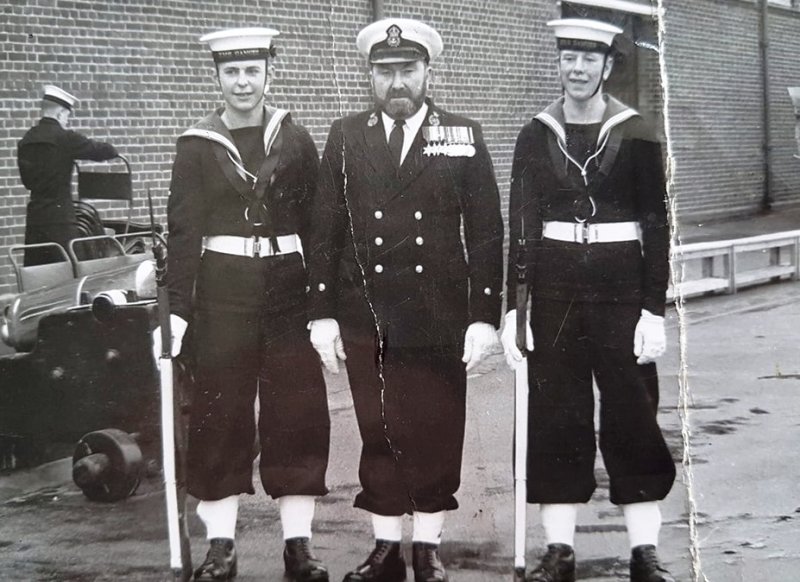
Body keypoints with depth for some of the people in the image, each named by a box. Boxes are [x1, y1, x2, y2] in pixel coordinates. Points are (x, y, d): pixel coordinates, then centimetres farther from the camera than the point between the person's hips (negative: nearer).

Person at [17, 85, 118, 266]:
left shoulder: (25, 140, 9)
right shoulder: (64, 138, -10)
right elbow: (102, 151, -4)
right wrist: (113, 151, 16)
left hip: (34, 217, 6)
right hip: (60, 219, -6)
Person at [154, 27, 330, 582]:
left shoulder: (296, 140, 5)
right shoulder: (198, 145, 2)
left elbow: (316, 222, 5)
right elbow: (185, 230, -1)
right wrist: (178, 308, -8)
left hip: (289, 289, 1)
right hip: (223, 291, -1)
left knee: (299, 413, 2)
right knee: (220, 413, 2)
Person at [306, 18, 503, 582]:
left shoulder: (463, 137, 3)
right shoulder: (346, 137, 7)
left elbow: (485, 233, 1)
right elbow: (325, 231, 6)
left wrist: (485, 316, -5)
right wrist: (322, 313, 1)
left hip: (439, 317, -1)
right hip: (364, 317, 1)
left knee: (437, 434, 4)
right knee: (378, 433, 6)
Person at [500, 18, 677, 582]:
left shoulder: (636, 134, -1)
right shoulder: (537, 136, 5)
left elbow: (657, 226, -1)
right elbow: (521, 225, 3)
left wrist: (655, 309, -7)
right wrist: (514, 307, -3)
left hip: (621, 286, -2)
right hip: (554, 286, 2)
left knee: (632, 416, 2)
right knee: (555, 417, 4)